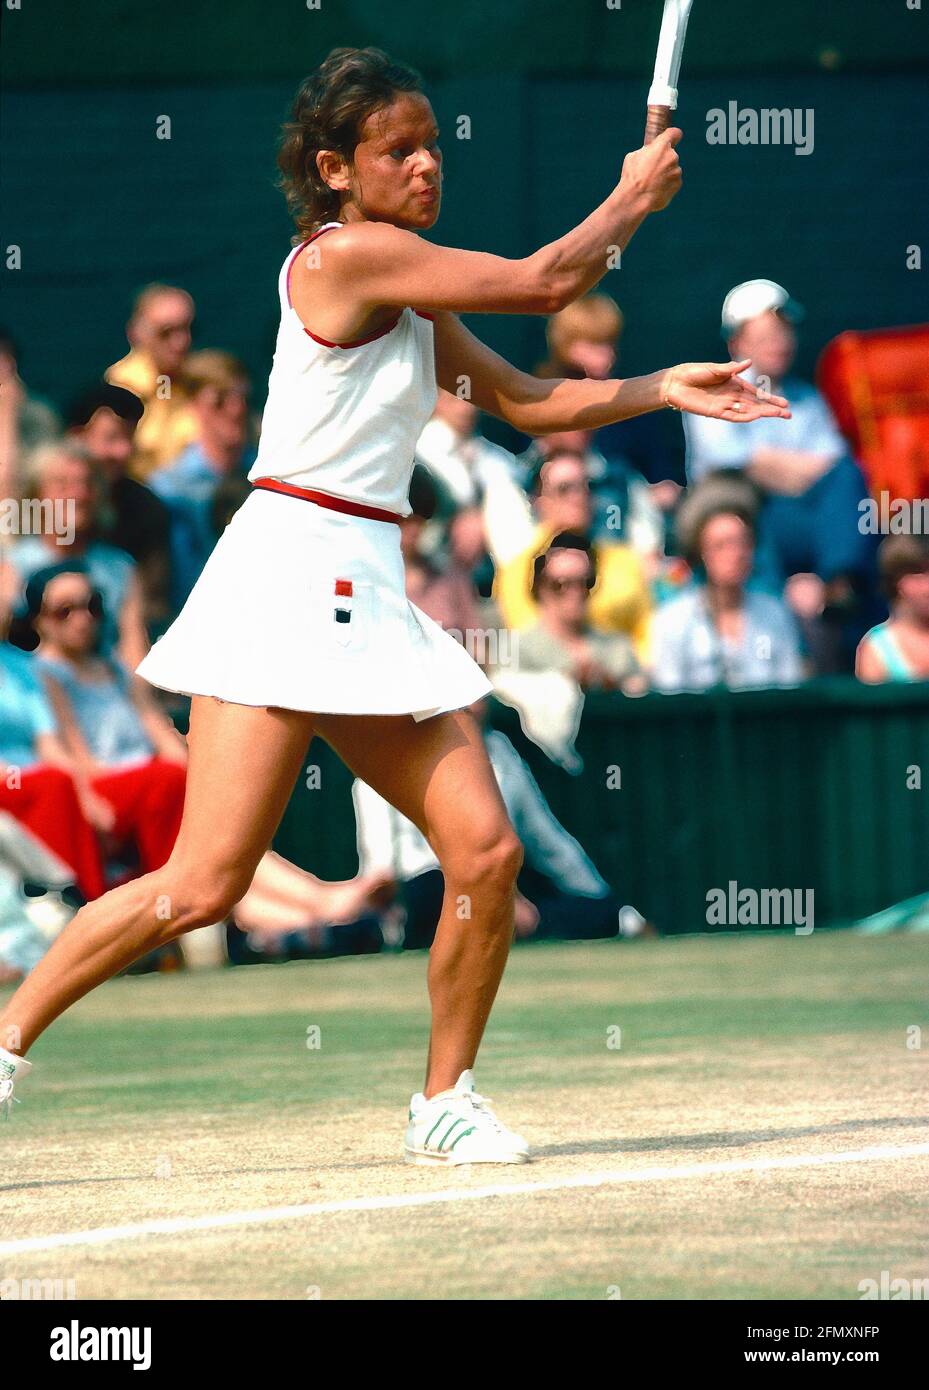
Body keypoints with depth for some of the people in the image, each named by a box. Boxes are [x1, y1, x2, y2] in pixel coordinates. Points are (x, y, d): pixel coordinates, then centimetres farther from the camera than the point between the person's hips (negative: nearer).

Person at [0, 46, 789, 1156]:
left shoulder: (413, 298, 18)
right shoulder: (346, 252, -10)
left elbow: (525, 400, 23)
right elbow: (546, 283, -9)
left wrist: (665, 388, 12)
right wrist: (633, 198, 7)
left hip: (369, 601, 9)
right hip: (289, 573, -9)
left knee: (484, 852, -1)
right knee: (204, 886, -12)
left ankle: (444, 1101, 12)